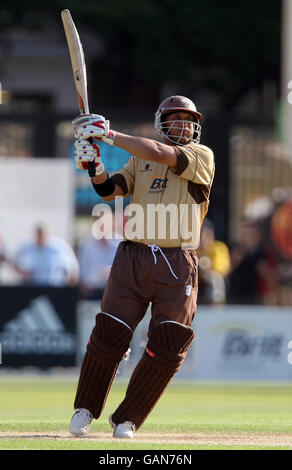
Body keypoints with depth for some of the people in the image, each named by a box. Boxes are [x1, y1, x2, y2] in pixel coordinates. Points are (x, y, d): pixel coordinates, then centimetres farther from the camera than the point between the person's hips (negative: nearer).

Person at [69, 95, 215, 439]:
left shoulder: (201, 156, 3)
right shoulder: (139, 159, 16)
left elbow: (162, 155, -14)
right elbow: (109, 191, 5)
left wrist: (109, 134, -15)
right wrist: (94, 166, -16)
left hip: (178, 266, -2)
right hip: (133, 257, 2)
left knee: (168, 346, -8)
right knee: (110, 333, -6)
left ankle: (127, 419, 7)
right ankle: (85, 410, 13)